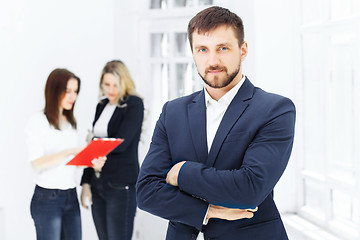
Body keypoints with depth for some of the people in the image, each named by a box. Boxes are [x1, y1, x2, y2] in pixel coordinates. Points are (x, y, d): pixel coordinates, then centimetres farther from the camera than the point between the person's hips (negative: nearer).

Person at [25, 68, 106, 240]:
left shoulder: (70, 122, 16)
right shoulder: (38, 121, -6)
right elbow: (37, 163, -16)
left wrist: (91, 162, -2)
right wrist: (70, 152, -27)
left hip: (71, 197, 6)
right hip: (47, 198, -6)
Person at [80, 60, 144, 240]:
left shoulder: (134, 104, -7)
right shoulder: (101, 106, 14)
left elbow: (121, 144, -15)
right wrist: (86, 183, 10)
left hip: (121, 186, -7)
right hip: (98, 184, 7)